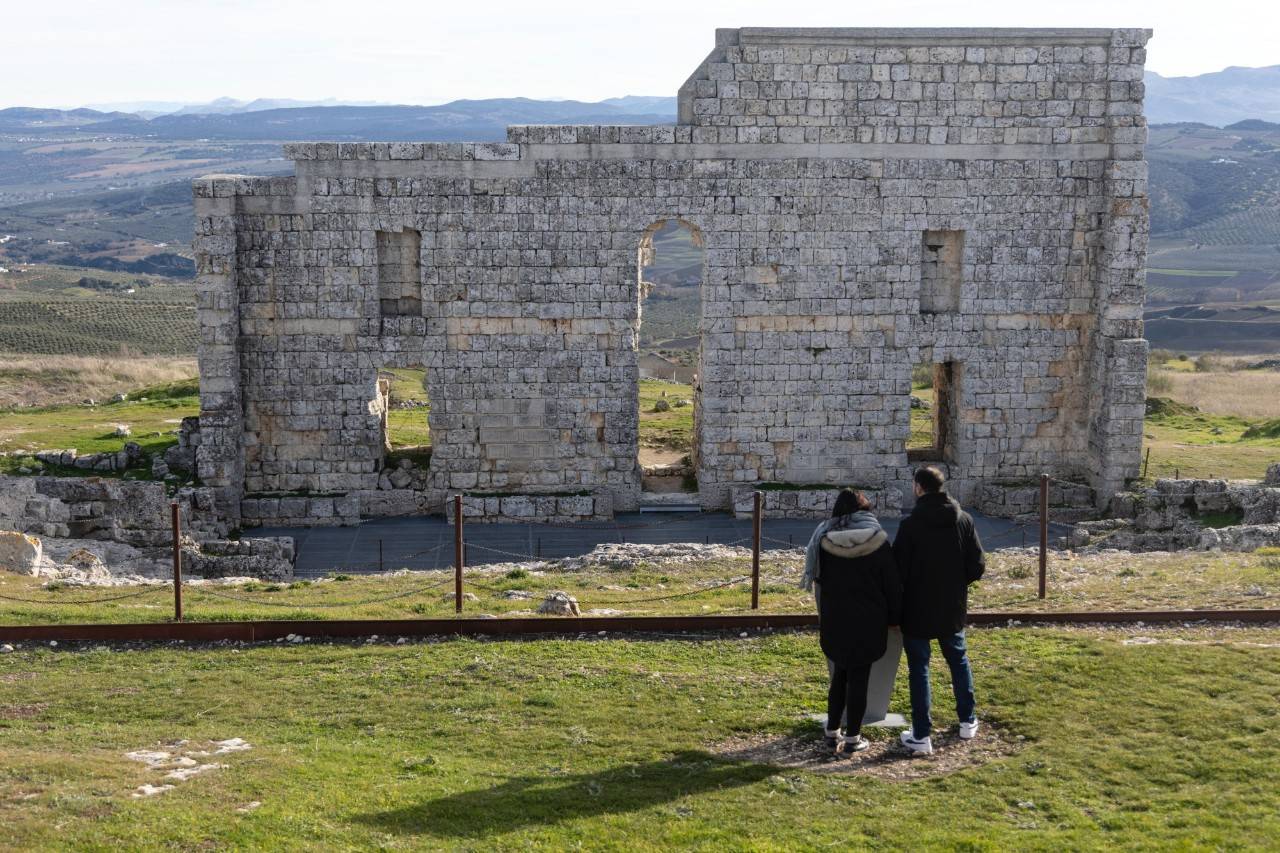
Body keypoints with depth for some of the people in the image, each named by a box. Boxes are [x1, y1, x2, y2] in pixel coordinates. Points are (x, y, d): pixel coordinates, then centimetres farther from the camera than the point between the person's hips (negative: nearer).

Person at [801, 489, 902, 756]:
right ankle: (852, 738, 10)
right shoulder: (878, 541, -9)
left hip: (835, 620, 2)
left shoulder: (824, 540, -4)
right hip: (868, 621, -2)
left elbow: (819, 582, 5)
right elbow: (892, 584, -4)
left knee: (839, 675, 17)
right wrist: (894, 618, 8)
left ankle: (832, 733, 20)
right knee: (858, 678, 5)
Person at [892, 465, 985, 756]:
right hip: (953, 609, 4)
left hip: (918, 610, -4)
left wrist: (900, 599, 3)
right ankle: (968, 721, 31)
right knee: (959, 660, 23)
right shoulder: (963, 520, -4)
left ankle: (921, 735, 4)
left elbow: (898, 569, -13)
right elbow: (977, 566, -3)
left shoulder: (910, 524, -16)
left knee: (919, 669, 4)